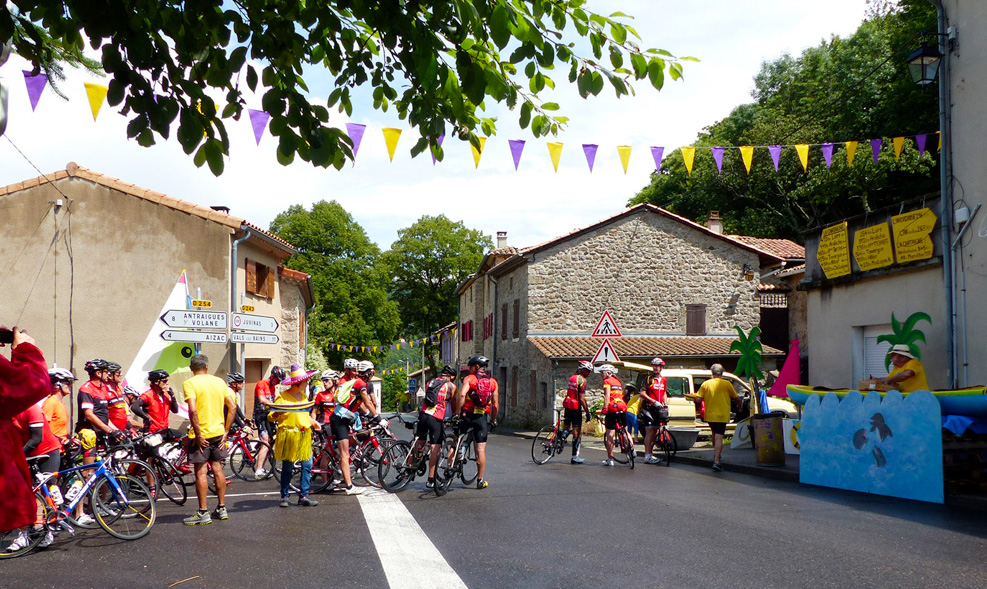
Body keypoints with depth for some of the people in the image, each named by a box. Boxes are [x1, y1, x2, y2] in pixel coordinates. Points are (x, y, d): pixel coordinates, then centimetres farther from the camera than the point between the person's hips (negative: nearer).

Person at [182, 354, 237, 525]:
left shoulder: (190, 383, -10)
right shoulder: (219, 381, 6)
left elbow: (193, 410, -22)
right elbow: (232, 407, 5)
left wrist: (198, 435, -16)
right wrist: (226, 431, 9)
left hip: (201, 435, -5)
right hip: (218, 433, 5)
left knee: (201, 472, 0)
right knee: (218, 469, 13)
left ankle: (203, 513, 3)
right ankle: (222, 509, 19)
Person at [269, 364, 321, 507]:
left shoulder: (304, 396, 17)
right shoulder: (282, 397, -6)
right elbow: (272, 416, -8)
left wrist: (313, 421, 15)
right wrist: (281, 411, -26)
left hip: (304, 435, 6)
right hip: (288, 435, -6)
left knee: (307, 465, -1)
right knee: (287, 467, 1)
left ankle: (303, 496, 4)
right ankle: (284, 496, 13)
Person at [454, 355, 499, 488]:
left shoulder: (469, 378, -2)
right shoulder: (493, 382, 8)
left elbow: (461, 395, -19)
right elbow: (495, 404, 8)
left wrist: (457, 413, -15)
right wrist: (494, 420, 20)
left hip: (466, 415, -2)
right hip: (481, 418, 2)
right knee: (481, 450, 6)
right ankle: (480, 480, 9)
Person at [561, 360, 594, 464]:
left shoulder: (572, 378, 14)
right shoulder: (582, 380, -12)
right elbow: (582, 398, -17)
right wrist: (587, 413, -13)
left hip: (567, 406, 8)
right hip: (575, 408, -8)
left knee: (566, 428, 19)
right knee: (577, 432, -2)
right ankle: (575, 457, -1)